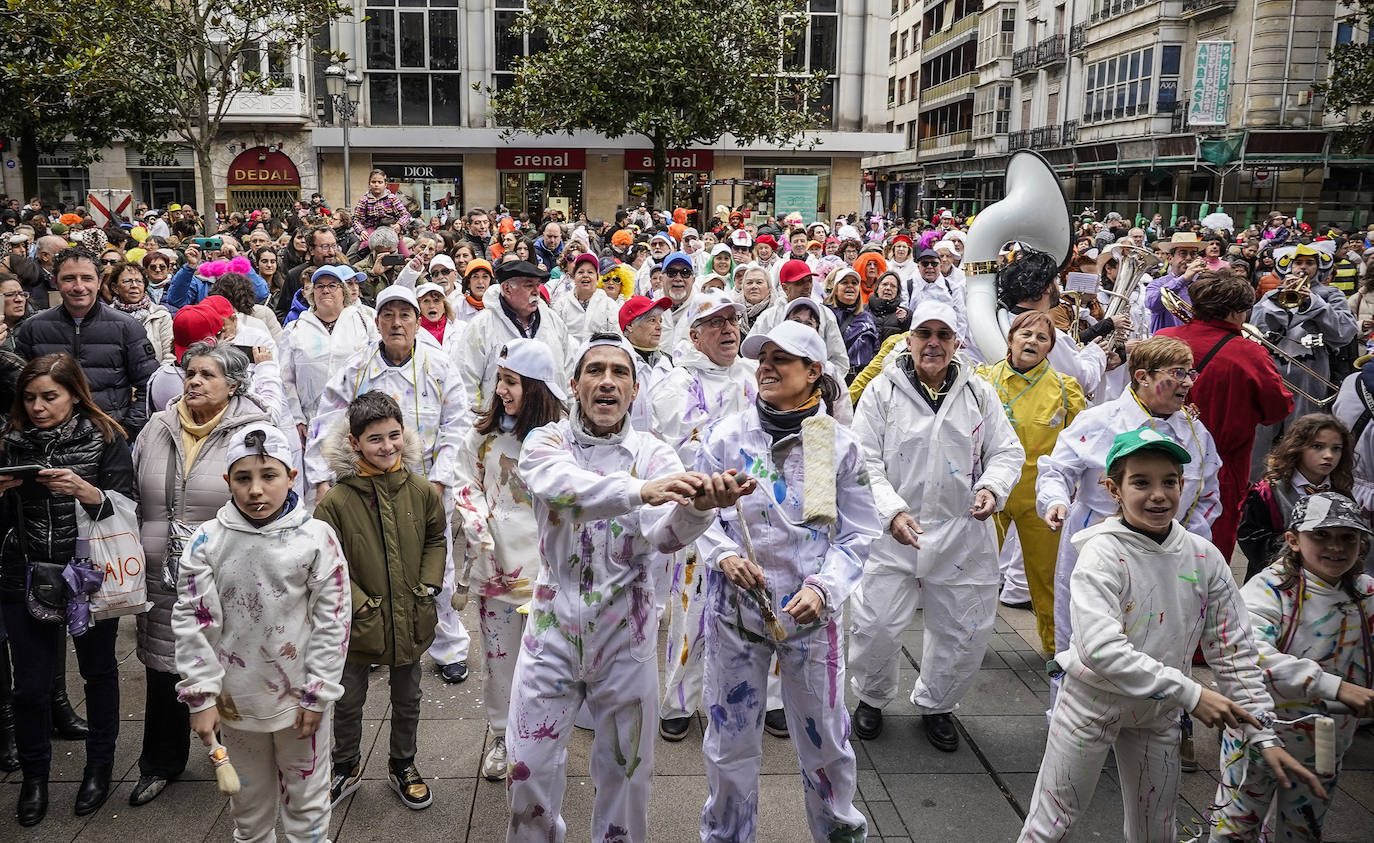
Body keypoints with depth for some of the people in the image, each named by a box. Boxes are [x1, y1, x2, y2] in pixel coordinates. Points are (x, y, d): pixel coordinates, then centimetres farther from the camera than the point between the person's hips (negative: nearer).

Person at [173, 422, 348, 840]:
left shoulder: (317, 538, -11)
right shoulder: (207, 541, -7)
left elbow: (332, 621, -8)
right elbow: (192, 621, -5)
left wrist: (317, 694, -8)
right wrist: (200, 696, -8)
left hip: (299, 697, -1)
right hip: (236, 698, 2)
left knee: (306, 798, 13)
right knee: (248, 798, 20)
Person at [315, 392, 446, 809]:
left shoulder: (421, 490, -7)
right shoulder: (336, 500, -15)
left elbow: (436, 539, 7)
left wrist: (429, 584, -2)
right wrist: (358, 603, -14)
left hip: (410, 618, 2)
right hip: (358, 620, -2)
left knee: (407, 699, 20)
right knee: (348, 701, 17)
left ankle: (402, 765, 42)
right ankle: (346, 766, 41)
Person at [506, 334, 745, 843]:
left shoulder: (653, 455, -3)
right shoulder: (545, 443, -5)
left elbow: (663, 535, -21)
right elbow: (563, 485, -29)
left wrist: (699, 506, -43)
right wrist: (640, 489, -47)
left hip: (625, 634, 1)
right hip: (554, 629, 0)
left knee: (626, 770, 13)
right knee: (529, 770, 8)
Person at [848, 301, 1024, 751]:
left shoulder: (980, 393, 5)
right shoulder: (882, 391, -3)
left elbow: (1008, 452, 9)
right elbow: (864, 461, -6)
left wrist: (992, 486, -12)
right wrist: (892, 511, -20)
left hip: (964, 532, 3)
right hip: (893, 530, -2)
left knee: (964, 630, 11)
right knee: (876, 625, -3)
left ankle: (936, 705, 37)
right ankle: (872, 698, 28)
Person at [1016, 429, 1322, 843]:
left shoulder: (1205, 557, -6)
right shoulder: (1102, 553, -21)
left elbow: (1235, 651, -2)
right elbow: (1100, 648, -32)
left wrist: (1263, 737, -8)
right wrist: (1190, 694, -31)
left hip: (1158, 712, 5)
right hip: (1093, 699, -5)